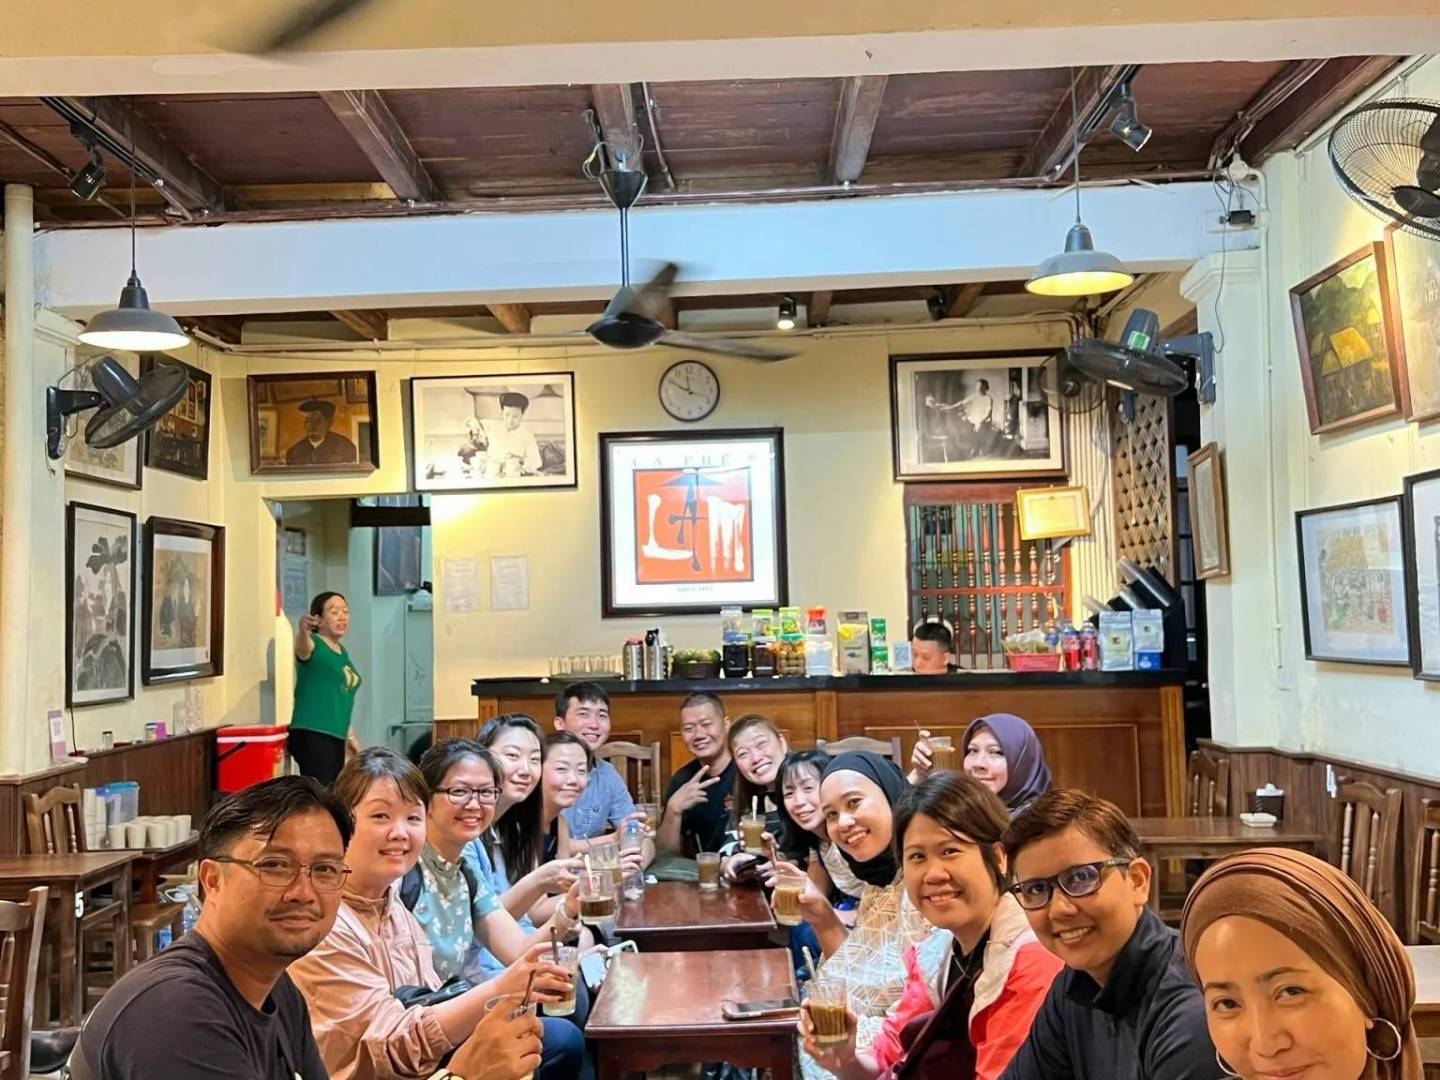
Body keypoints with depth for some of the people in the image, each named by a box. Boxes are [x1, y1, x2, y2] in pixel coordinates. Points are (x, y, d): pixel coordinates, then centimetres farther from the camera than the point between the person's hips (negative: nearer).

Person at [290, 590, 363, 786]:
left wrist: (350, 736, 25)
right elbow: (302, 647, -31)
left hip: (335, 737, 9)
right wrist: (302, 630, -53)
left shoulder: (342, 652, 17)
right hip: (311, 736, -9)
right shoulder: (314, 645, -6)